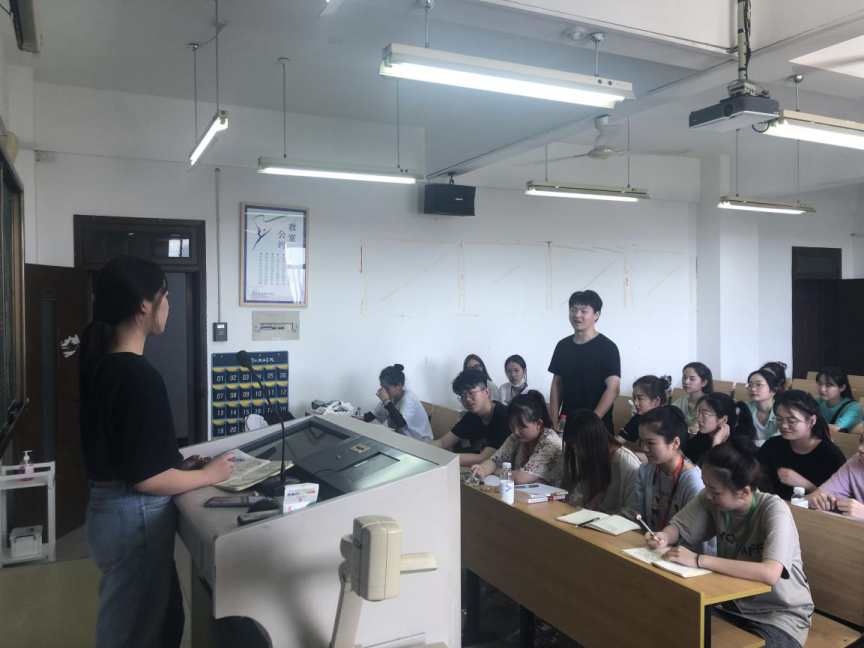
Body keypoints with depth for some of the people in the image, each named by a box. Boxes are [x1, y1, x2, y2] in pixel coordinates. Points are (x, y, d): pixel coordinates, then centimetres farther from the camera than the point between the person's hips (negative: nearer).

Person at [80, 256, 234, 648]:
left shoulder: (100, 364, 4)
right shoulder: (139, 376, -25)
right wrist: (209, 475, -10)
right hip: (134, 517, -9)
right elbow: (146, 479, -24)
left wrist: (179, 464, 12)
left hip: (111, 507, 9)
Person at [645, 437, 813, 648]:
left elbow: (770, 574, -39)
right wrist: (664, 537, -21)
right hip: (734, 605, 5)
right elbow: (678, 528, 3)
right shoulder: (711, 498, -9)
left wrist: (699, 560, -37)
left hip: (781, 614, -5)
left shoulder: (774, 511, -25)